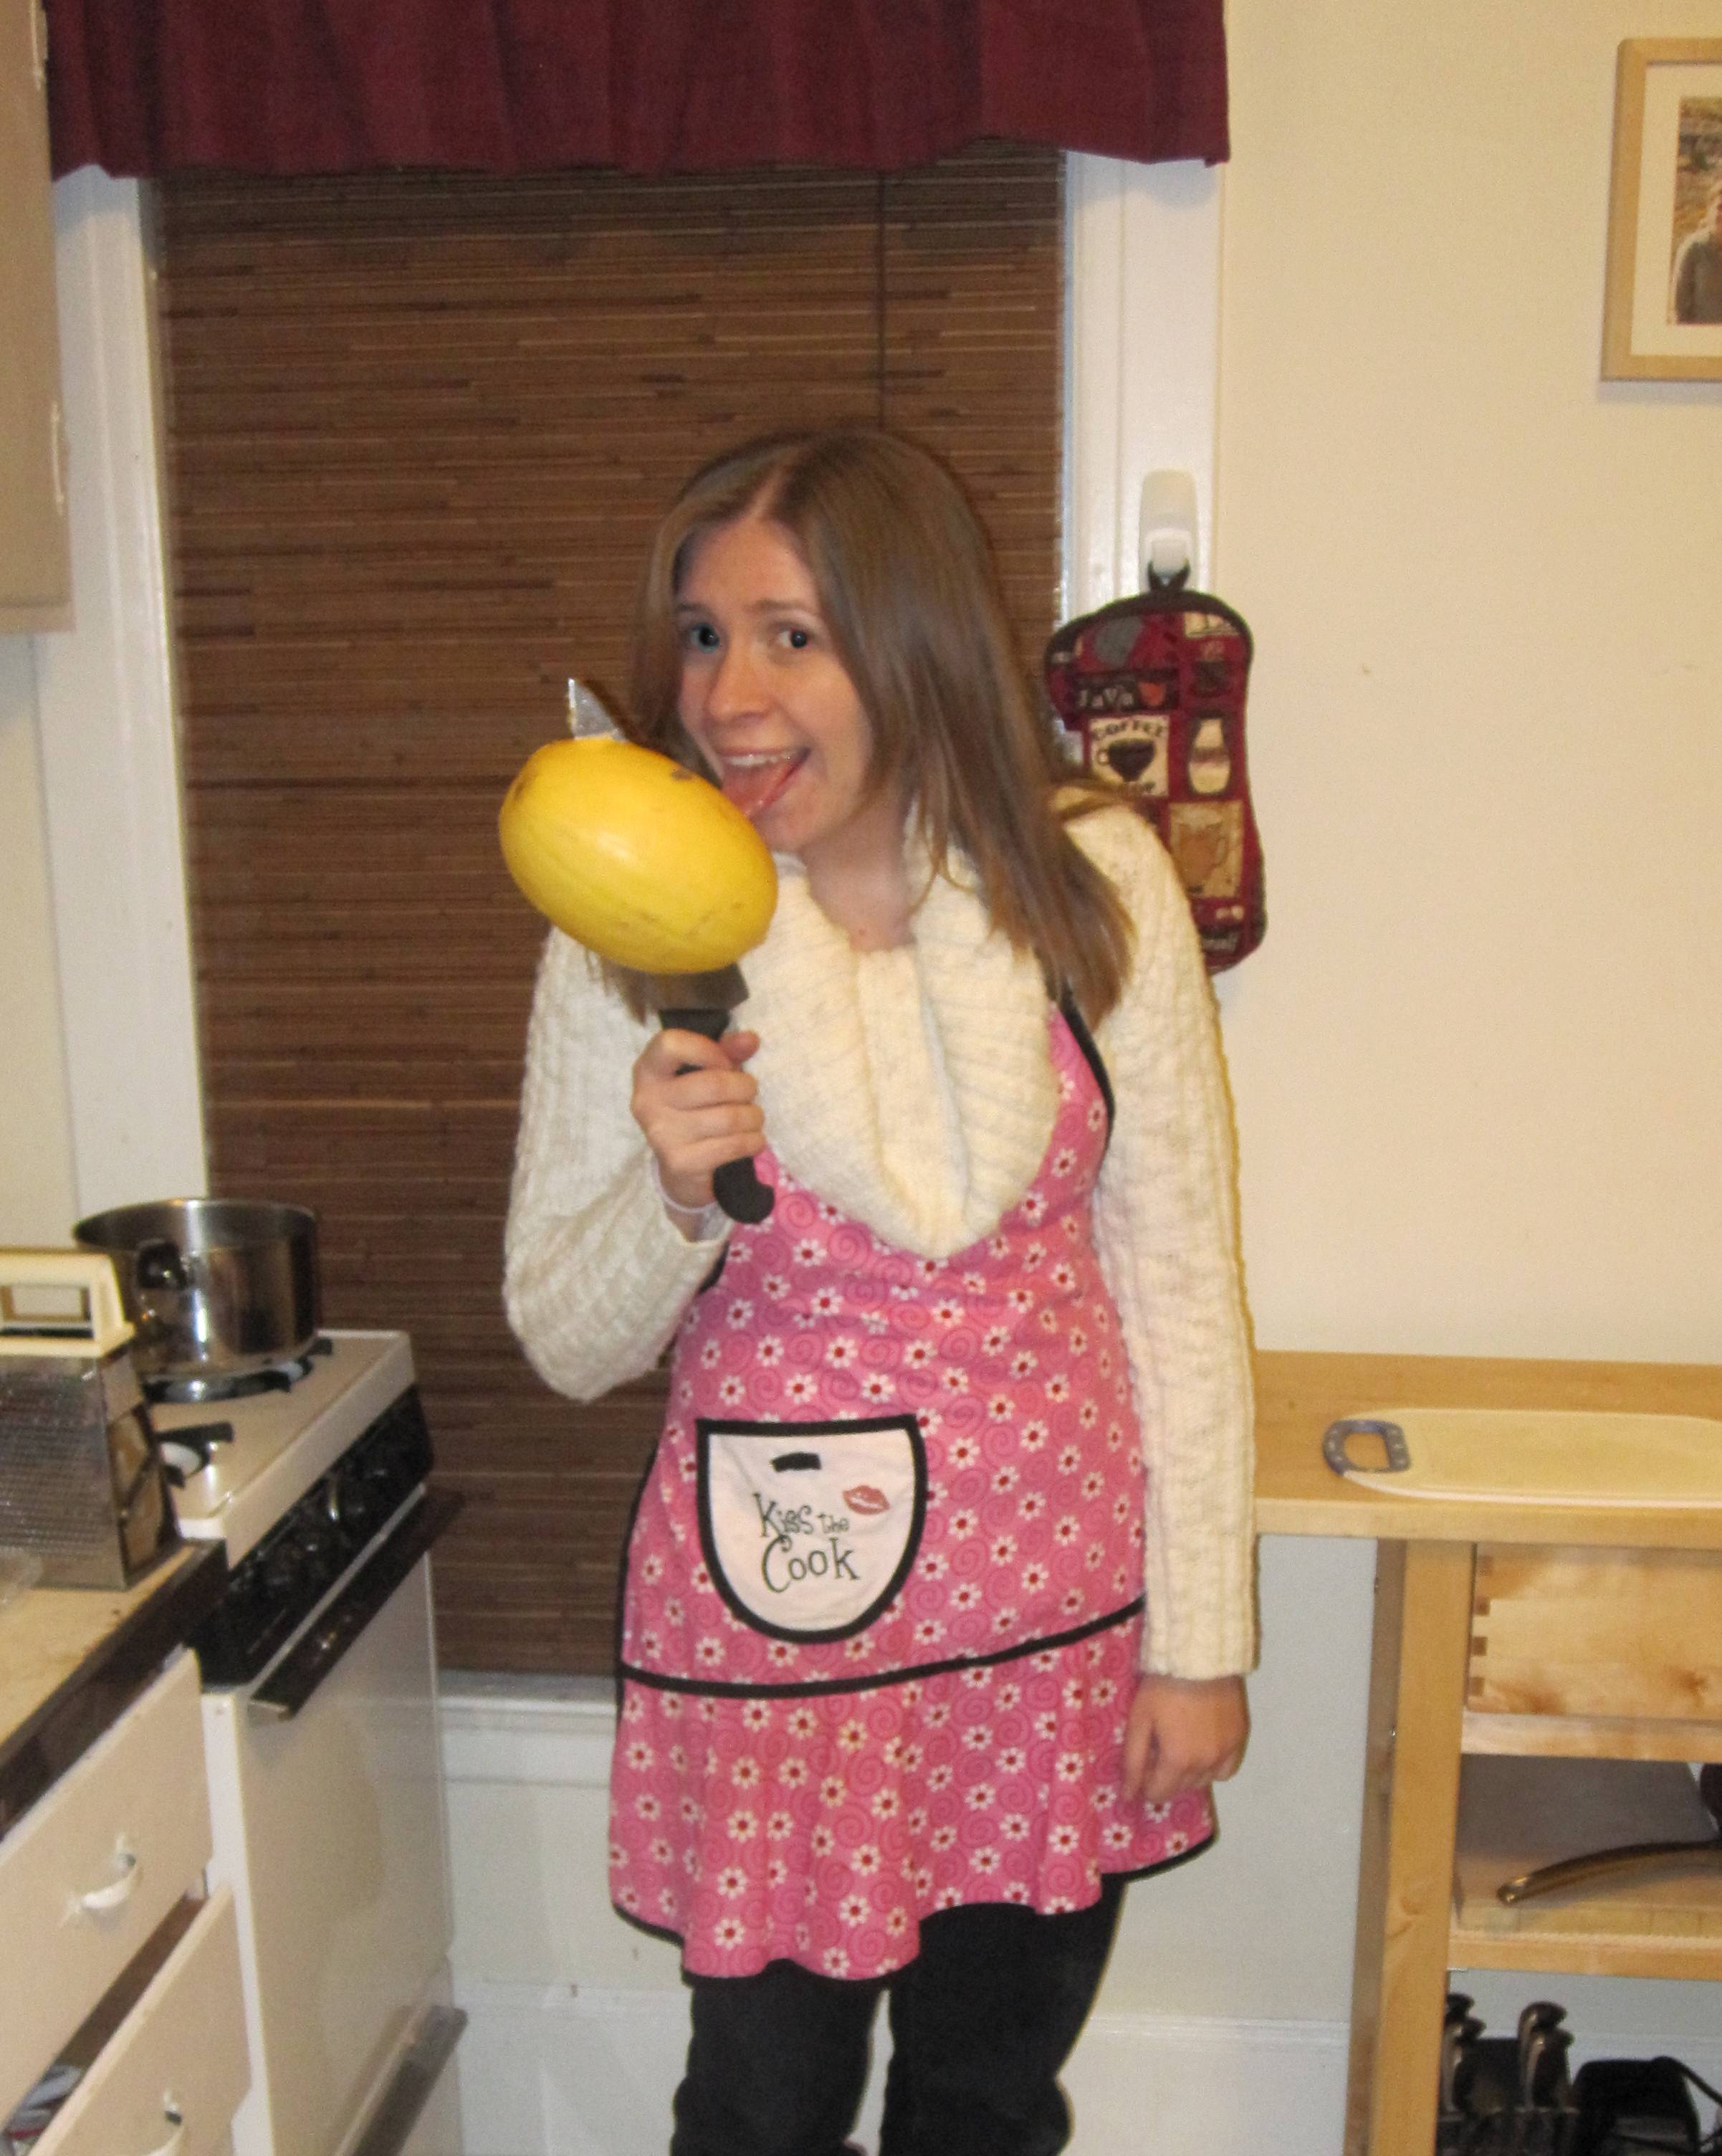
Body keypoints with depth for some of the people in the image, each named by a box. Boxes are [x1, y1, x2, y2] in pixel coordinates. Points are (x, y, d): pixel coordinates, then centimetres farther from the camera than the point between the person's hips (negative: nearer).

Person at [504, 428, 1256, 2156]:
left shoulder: (1092, 887, -8)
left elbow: (1178, 1278, -2)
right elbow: (568, 1344, -3)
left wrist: (1199, 1637, -1)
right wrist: (675, 1195, -24)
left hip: (1052, 1602, 1)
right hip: (768, 1619, -1)